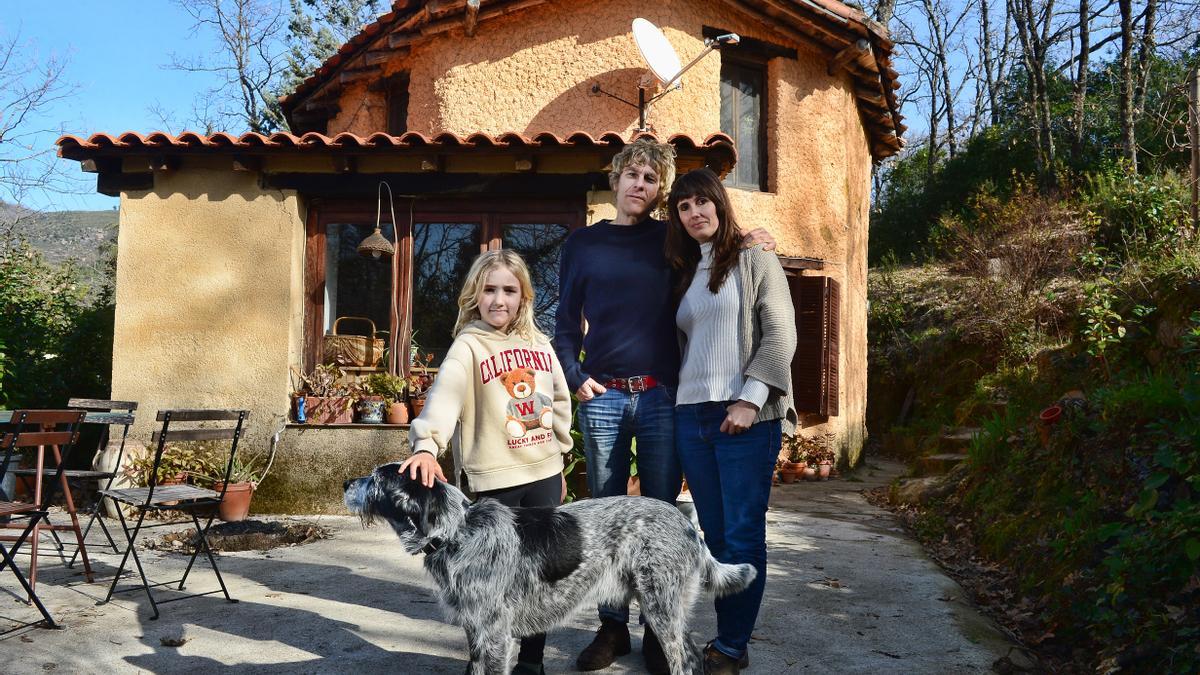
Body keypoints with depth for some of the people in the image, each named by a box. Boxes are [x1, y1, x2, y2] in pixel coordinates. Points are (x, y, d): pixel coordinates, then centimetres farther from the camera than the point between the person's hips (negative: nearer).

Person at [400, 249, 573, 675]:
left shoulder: (539, 344, 8)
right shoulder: (469, 346, -7)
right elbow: (446, 394, -25)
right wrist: (427, 445, -41)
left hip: (544, 473, 5)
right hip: (496, 479, -4)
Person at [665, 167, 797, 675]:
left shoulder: (754, 261, 2)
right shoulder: (684, 275, 19)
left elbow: (780, 334, -7)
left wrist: (750, 400, -15)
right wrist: (673, 398, 9)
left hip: (745, 416, -5)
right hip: (691, 417, 6)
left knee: (742, 535, -3)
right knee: (715, 534, 8)